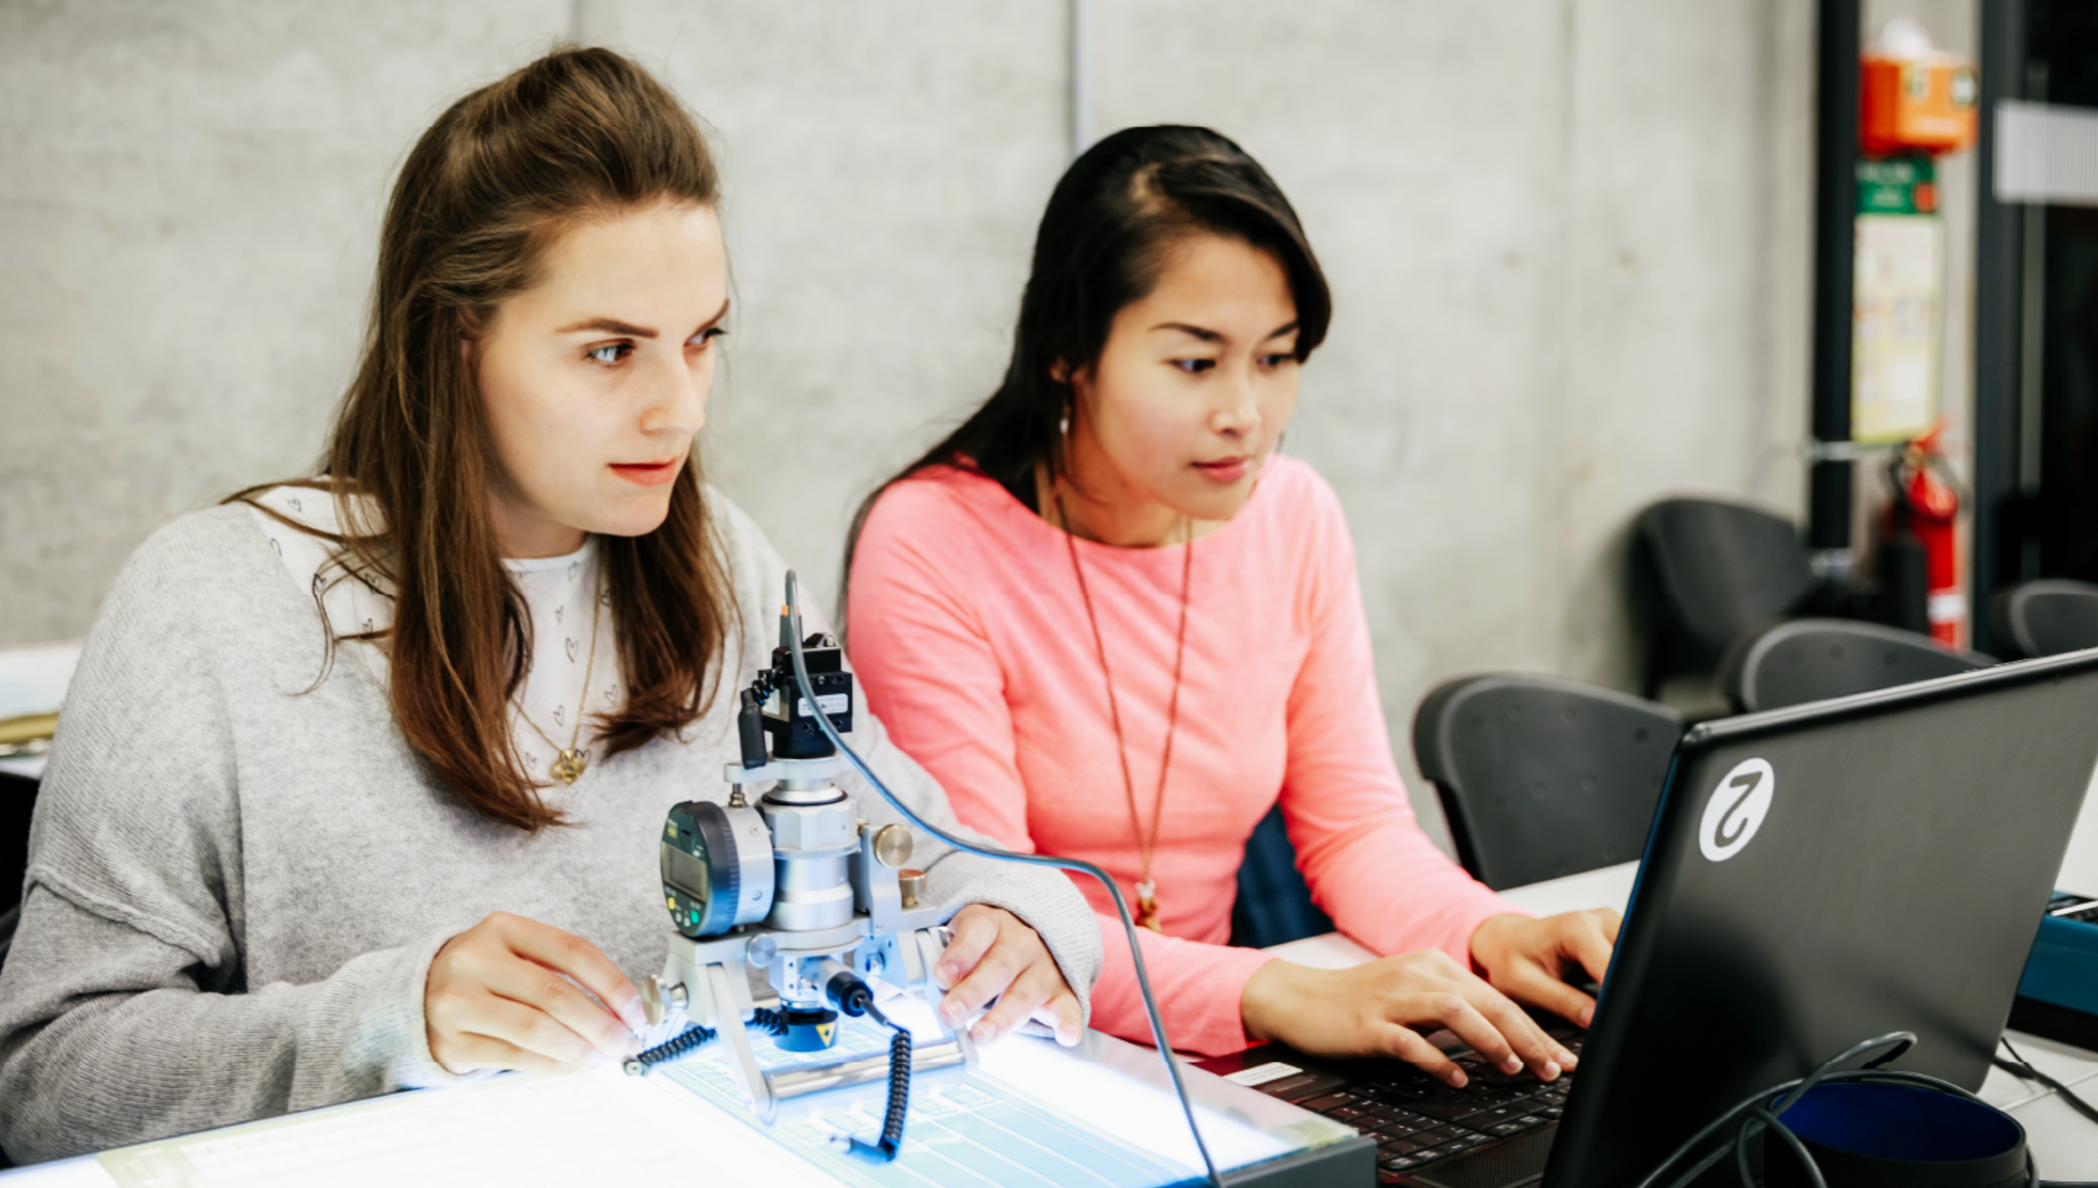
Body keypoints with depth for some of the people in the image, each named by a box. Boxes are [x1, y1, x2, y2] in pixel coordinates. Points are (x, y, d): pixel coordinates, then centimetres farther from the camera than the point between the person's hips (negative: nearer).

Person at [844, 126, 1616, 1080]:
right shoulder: (930, 547, -16)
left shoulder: (1296, 520, 2)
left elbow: (1353, 821, 5)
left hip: (1210, 1063, 5)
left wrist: (1488, 933, -16)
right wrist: (1278, 997, -31)